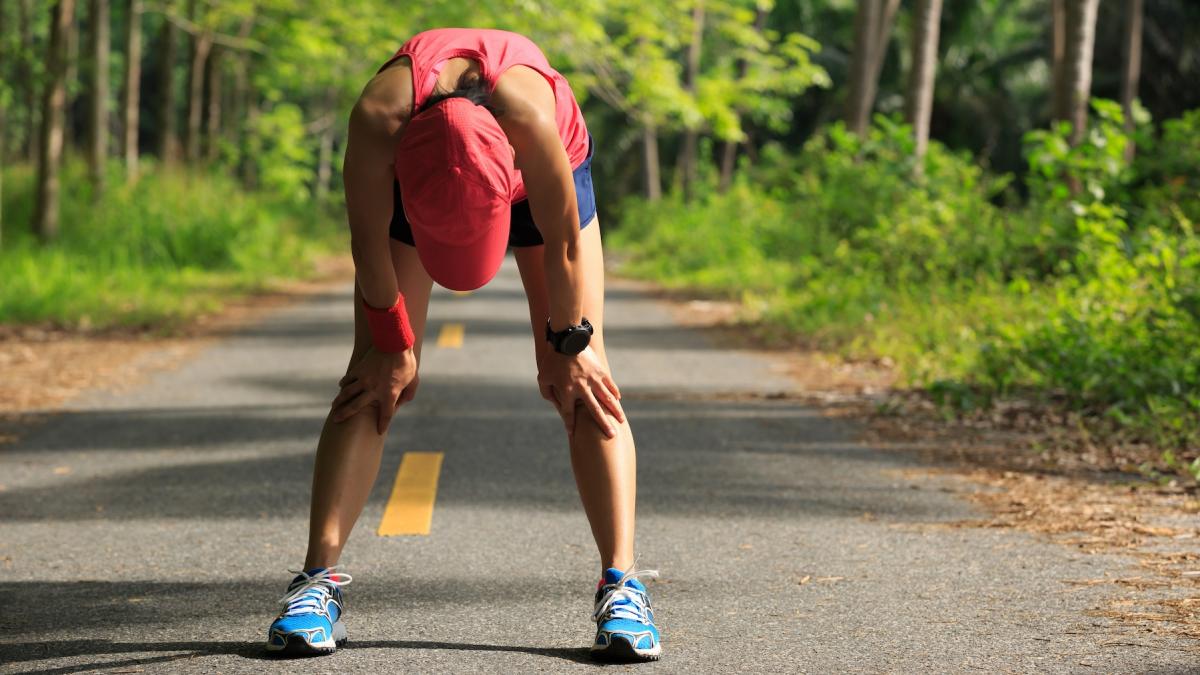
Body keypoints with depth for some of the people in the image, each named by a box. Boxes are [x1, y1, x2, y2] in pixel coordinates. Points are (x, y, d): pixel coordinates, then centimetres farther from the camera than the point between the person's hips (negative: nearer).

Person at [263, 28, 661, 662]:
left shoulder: (530, 112, -46)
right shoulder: (376, 121, -41)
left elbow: (564, 242, -29)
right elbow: (370, 244, -23)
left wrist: (566, 345, -16)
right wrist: (393, 346, -12)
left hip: (540, 177, -1)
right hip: (415, 173, 1)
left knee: (583, 375, -12)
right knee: (373, 374, -9)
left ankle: (622, 585, -14)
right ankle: (319, 577, -9)